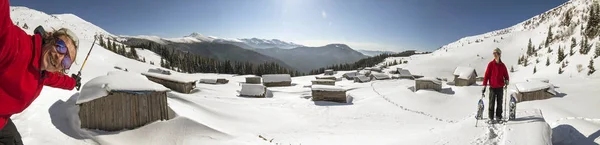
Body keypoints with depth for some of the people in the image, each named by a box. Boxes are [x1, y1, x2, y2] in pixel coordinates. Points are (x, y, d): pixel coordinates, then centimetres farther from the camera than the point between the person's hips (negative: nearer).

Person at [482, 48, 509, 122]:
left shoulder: (502, 65, 5)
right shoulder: (491, 64, -2)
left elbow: (506, 74, 14)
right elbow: (486, 75, -3)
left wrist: (506, 81, -8)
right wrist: (484, 86, -8)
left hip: (500, 87, 3)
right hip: (492, 87, -2)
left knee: (499, 102, 7)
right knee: (492, 102, 0)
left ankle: (498, 116, 17)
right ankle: (491, 117, 8)